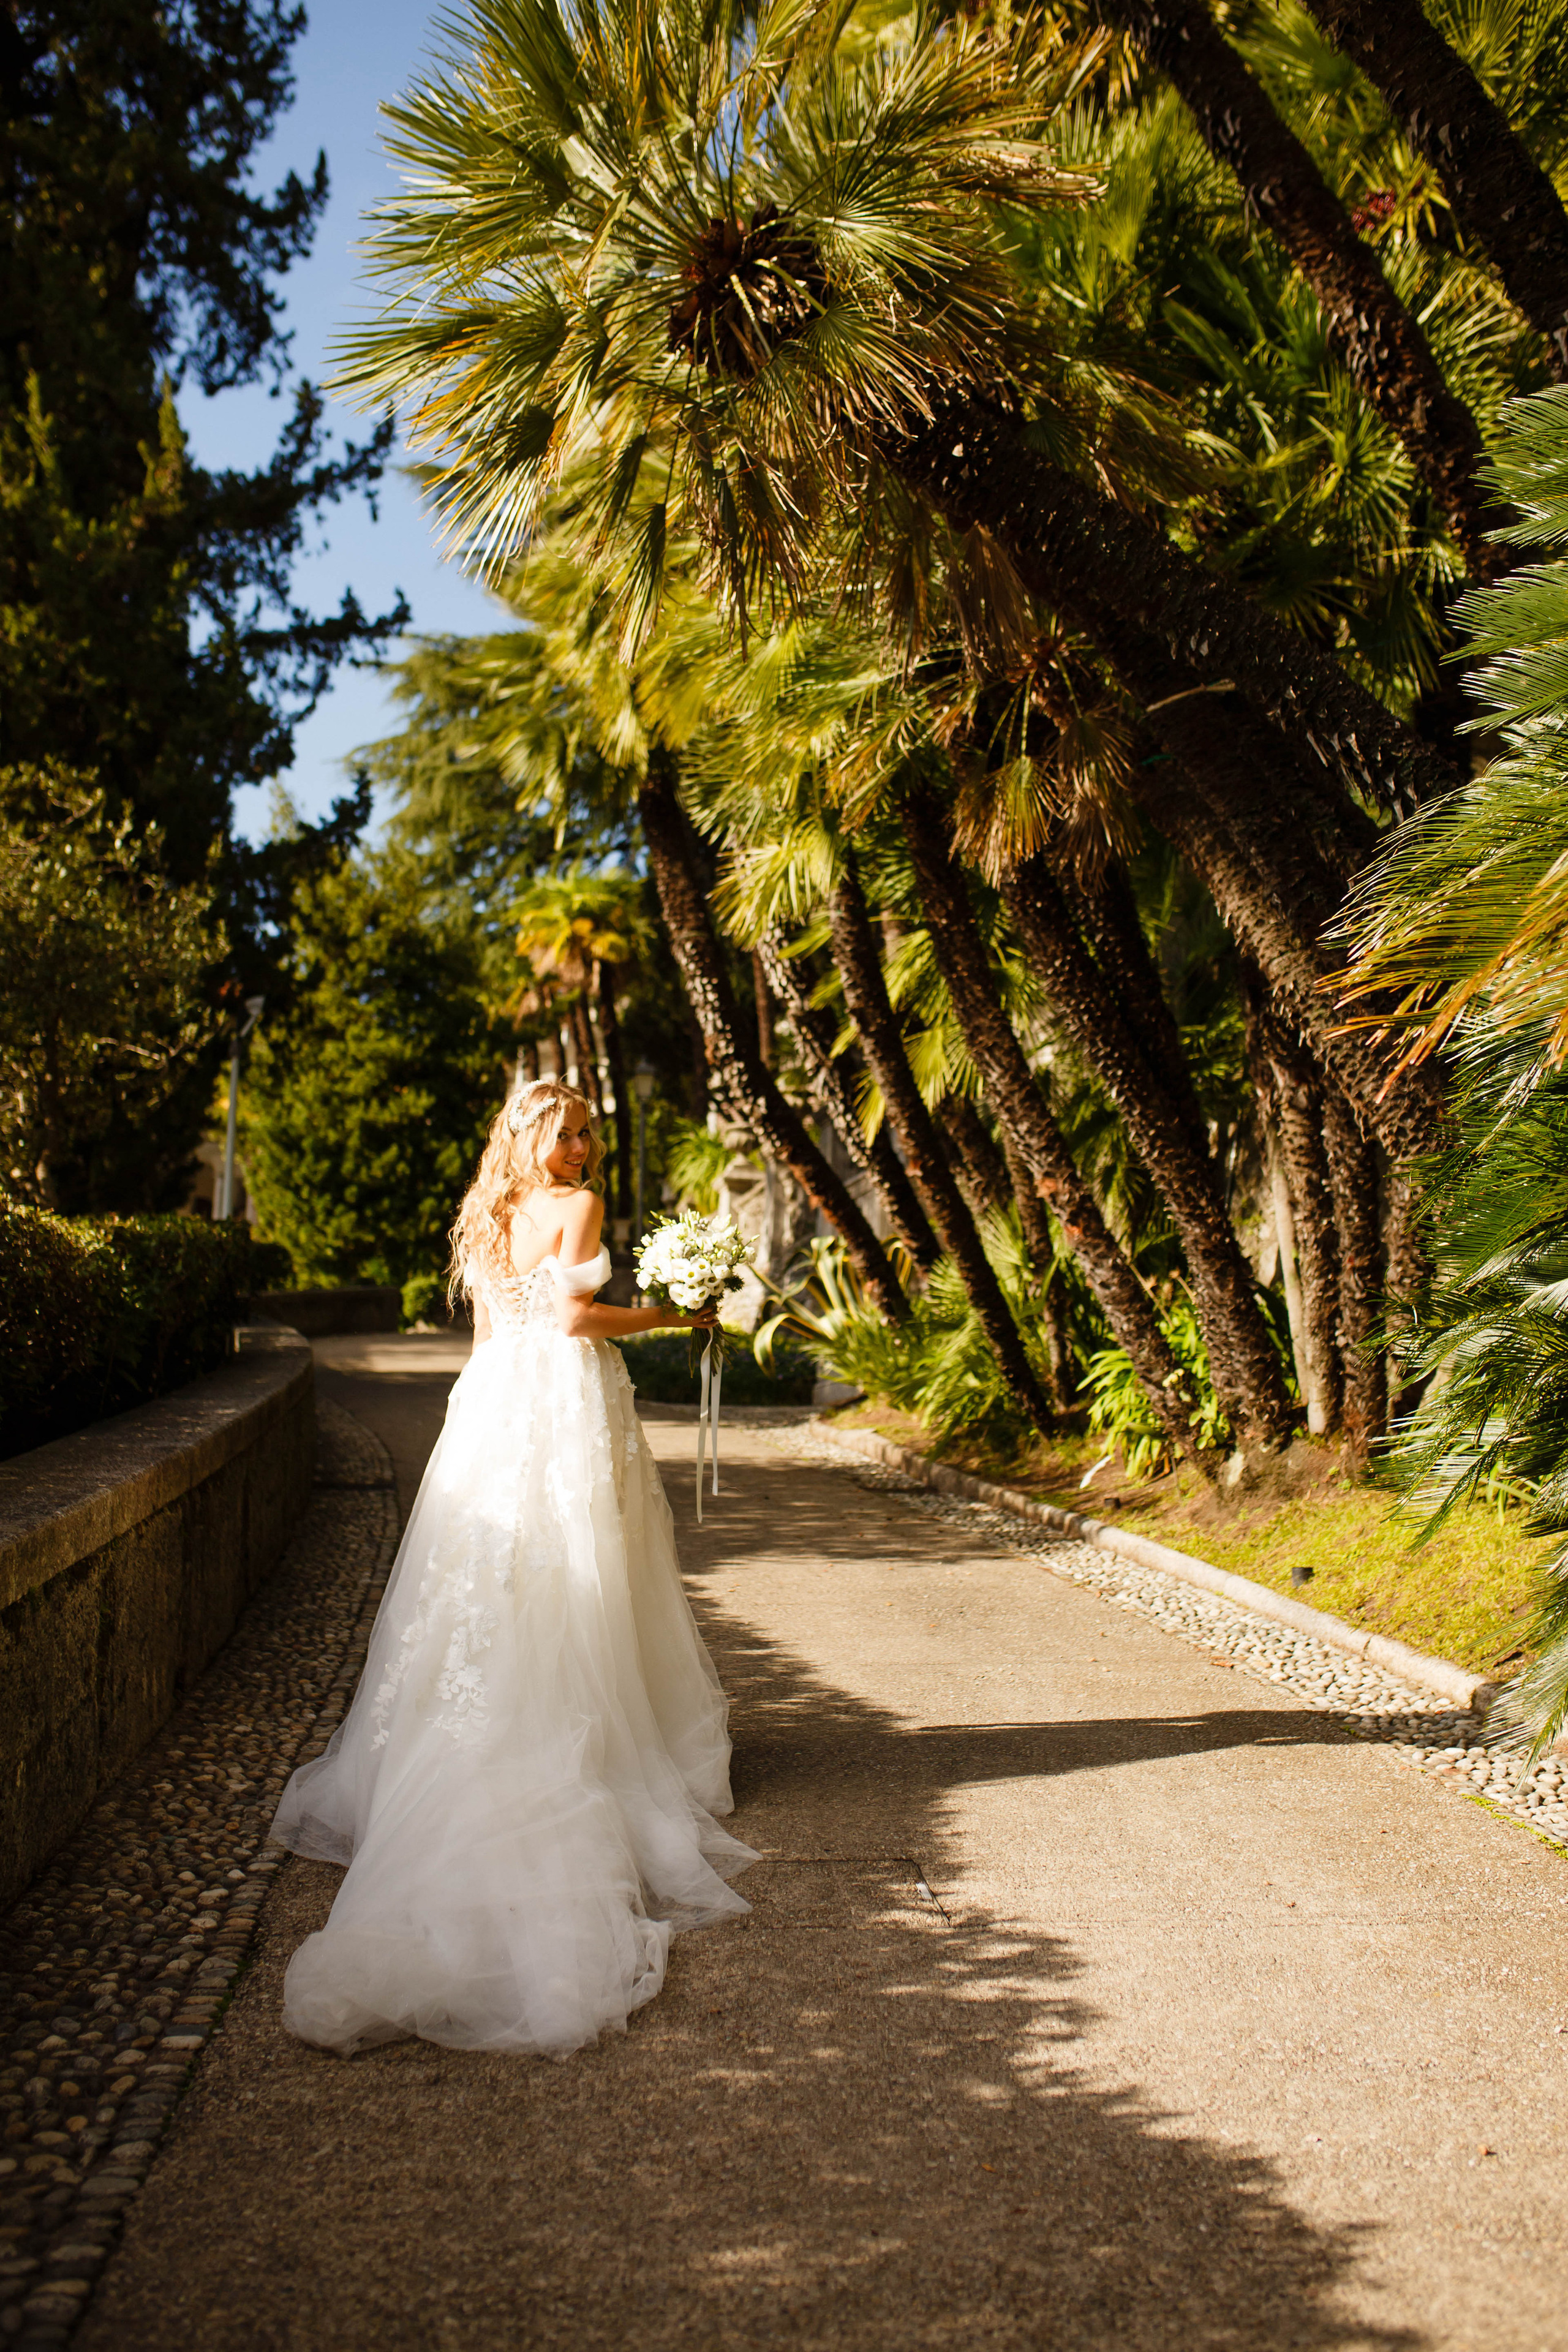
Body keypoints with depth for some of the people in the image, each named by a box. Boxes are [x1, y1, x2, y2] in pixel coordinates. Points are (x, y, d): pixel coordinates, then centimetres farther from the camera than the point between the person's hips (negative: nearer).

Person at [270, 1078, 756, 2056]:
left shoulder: (485, 1214, 13)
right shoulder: (579, 1206, -8)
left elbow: (488, 1328, 15)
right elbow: (574, 1317, -15)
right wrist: (672, 1315, -5)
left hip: (495, 1398, 6)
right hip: (570, 1400, -6)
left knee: (489, 1586, 10)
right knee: (575, 1585, 0)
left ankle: (468, 1764, 14)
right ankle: (589, 1752, 4)